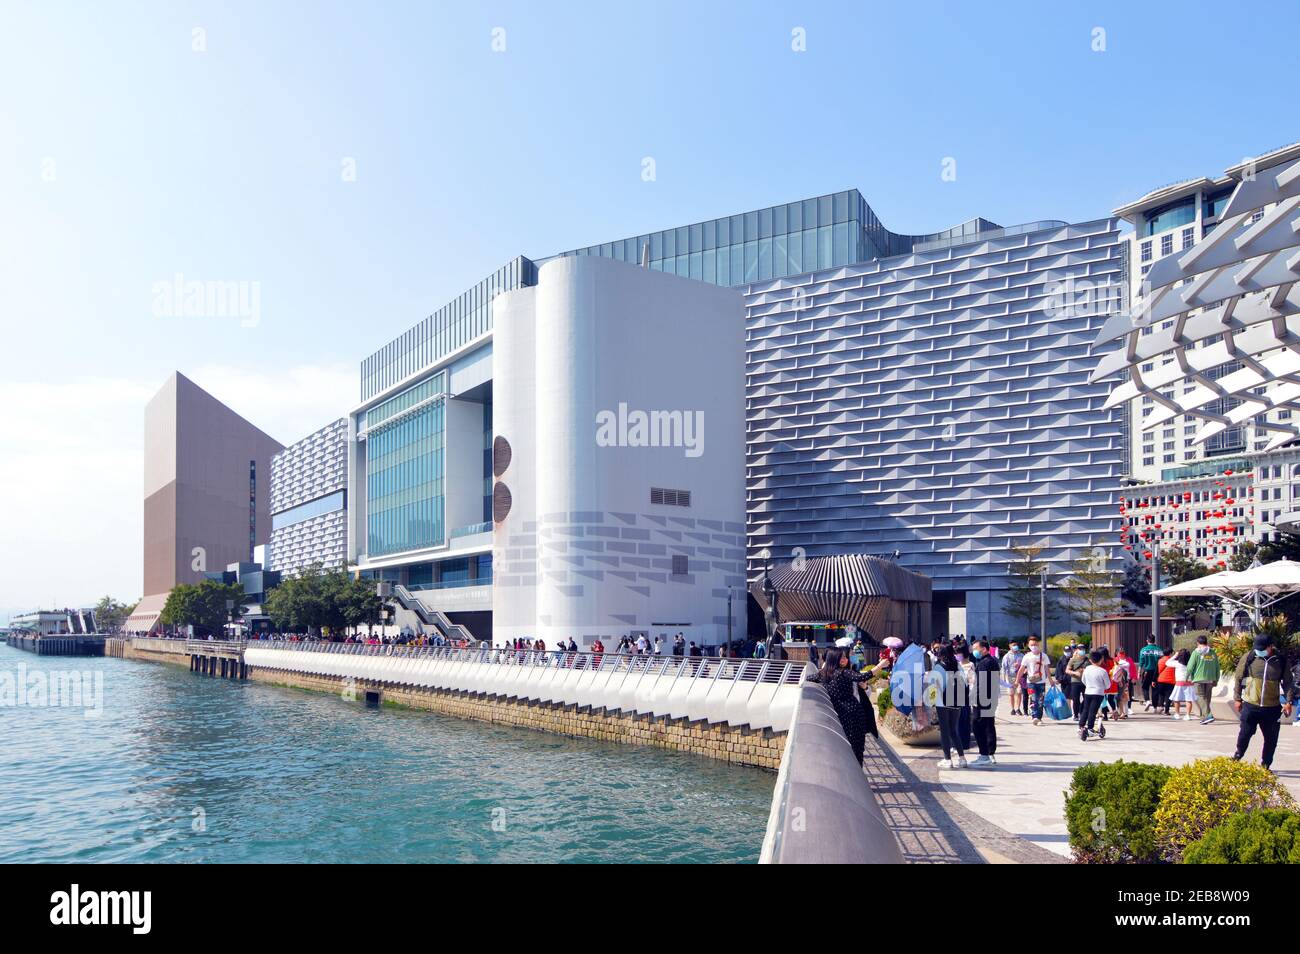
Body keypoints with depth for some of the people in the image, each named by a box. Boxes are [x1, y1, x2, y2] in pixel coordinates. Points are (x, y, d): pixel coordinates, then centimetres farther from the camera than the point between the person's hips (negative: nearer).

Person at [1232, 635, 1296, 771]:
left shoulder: (1281, 661, 0)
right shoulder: (1248, 657, -2)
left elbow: (1288, 683, 7)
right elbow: (1239, 678, 5)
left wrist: (1289, 701, -2)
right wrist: (1237, 698, 5)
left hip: (1272, 707, 1)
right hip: (1250, 705, -1)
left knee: (1271, 739, 8)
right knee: (1245, 733, -1)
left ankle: (1266, 765, 23)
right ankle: (1238, 755, 23)